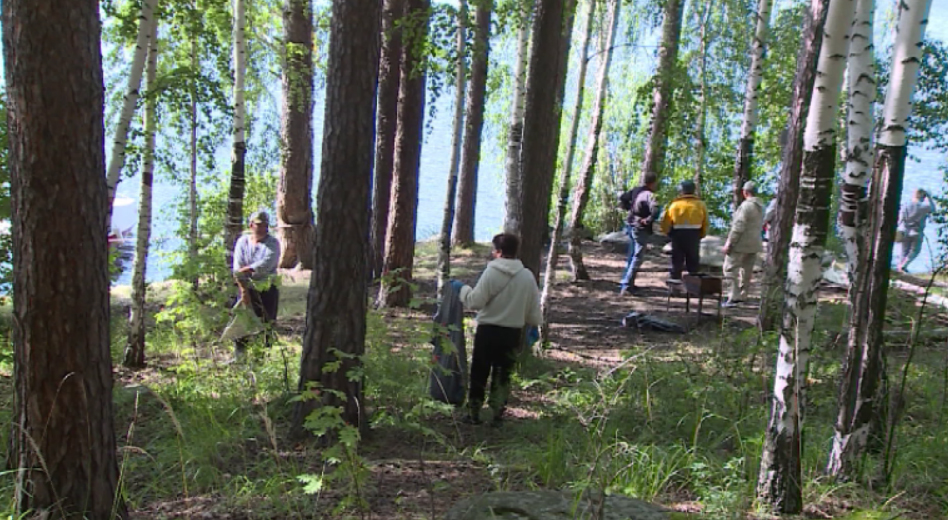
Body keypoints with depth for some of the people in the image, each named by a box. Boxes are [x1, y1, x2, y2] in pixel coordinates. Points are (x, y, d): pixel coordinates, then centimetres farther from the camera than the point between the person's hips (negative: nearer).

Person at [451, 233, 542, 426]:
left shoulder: (491, 272, -13)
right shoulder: (527, 276, 1)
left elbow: (475, 302, -13)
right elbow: (534, 309, 6)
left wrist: (463, 288, 3)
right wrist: (534, 325, 22)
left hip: (488, 331, -3)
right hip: (512, 333, 3)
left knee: (479, 373, 11)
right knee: (503, 375, 14)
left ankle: (474, 414, 17)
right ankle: (497, 414, 15)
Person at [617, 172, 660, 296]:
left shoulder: (635, 190, 4)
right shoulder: (649, 194, -19)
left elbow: (622, 200, 14)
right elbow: (655, 210, -35)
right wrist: (648, 220, -20)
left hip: (631, 226, 8)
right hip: (640, 229, -8)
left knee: (632, 256, 20)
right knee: (637, 258, -2)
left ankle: (627, 284, 29)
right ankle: (626, 287, -6)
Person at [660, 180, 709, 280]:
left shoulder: (675, 204, -5)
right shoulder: (700, 205, 2)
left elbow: (665, 224, -4)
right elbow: (705, 224, 4)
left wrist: (670, 234, 14)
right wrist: (700, 236, 19)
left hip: (678, 235, -1)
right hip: (694, 236, 1)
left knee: (677, 263, 8)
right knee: (693, 265, 11)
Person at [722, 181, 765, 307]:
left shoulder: (746, 205, -16)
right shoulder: (760, 207, 14)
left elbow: (738, 226, -19)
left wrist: (729, 243, -16)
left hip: (741, 244, -9)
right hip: (754, 244, 9)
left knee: (730, 268, -7)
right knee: (746, 271, 13)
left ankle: (734, 296, -15)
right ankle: (742, 295, 18)